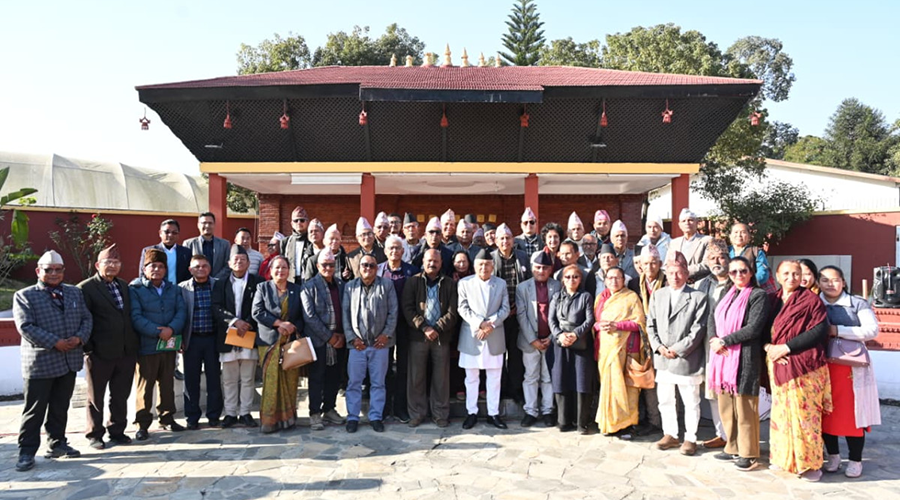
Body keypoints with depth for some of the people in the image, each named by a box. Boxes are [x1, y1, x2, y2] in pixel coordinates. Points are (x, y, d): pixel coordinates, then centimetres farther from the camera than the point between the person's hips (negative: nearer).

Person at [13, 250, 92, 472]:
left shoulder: (75, 293, 13)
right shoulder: (24, 296, -2)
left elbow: (87, 318, 10)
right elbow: (26, 327, -12)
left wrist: (80, 337, -10)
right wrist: (55, 342, -18)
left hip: (70, 360, 5)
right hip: (39, 362, -4)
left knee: (60, 407, 14)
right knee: (35, 410, 2)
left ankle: (56, 444, 26)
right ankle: (27, 452, 12)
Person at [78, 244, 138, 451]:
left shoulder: (124, 286, 12)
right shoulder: (86, 288, -6)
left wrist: (134, 344, 8)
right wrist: (88, 349, -11)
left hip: (126, 351, 5)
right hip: (100, 353, -5)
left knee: (121, 395, 13)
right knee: (96, 397, 10)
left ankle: (117, 431, 26)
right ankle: (95, 434, 22)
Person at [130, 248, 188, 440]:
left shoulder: (173, 289, 10)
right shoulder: (135, 289, -6)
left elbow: (181, 311, 1)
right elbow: (136, 317, -15)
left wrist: (172, 329, -17)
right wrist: (157, 332, -21)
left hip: (169, 345, 5)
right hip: (146, 346, -5)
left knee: (168, 383, 15)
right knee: (145, 386, 2)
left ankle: (167, 418, 28)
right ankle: (142, 424, 13)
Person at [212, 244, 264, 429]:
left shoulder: (258, 282, 4)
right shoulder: (220, 284, 10)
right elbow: (216, 308, 0)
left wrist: (247, 324, -13)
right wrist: (234, 321, -14)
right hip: (227, 336, 2)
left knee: (248, 378, 4)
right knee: (229, 379, 8)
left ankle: (245, 413, 13)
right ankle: (230, 413, 17)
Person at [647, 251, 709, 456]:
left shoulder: (698, 297, -5)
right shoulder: (657, 295, 9)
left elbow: (698, 329, -10)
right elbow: (650, 324, 9)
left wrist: (678, 349, -13)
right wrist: (659, 347, -5)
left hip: (687, 360, -4)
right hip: (662, 359, 5)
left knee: (690, 402, 7)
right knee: (665, 400, 14)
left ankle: (690, 438, 21)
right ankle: (670, 434, 28)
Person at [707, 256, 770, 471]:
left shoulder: (758, 295, -4)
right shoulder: (727, 294, 18)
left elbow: (753, 328, -14)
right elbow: (712, 317, 12)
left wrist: (724, 341, -11)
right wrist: (714, 339, -7)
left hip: (745, 358, -6)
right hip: (722, 356, 7)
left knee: (744, 407, -1)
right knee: (726, 405, 11)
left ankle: (748, 453, 12)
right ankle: (733, 448, 25)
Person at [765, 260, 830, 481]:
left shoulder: (810, 300, -3)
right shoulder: (773, 300, 13)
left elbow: (819, 331, -13)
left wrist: (786, 347, -16)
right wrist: (768, 346, -8)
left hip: (803, 366, -5)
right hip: (778, 365, 5)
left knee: (804, 414, -2)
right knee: (781, 413, 11)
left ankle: (810, 463, 11)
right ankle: (784, 458, 23)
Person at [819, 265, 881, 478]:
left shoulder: (857, 304, 1)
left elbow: (872, 330, -10)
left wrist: (837, 330, -16)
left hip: (852, 368, -2)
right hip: (822, 367, 2)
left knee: (852, 413, 1)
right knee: (826, 413, 6)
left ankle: (855, 460, 15)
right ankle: (832, 455, 22)